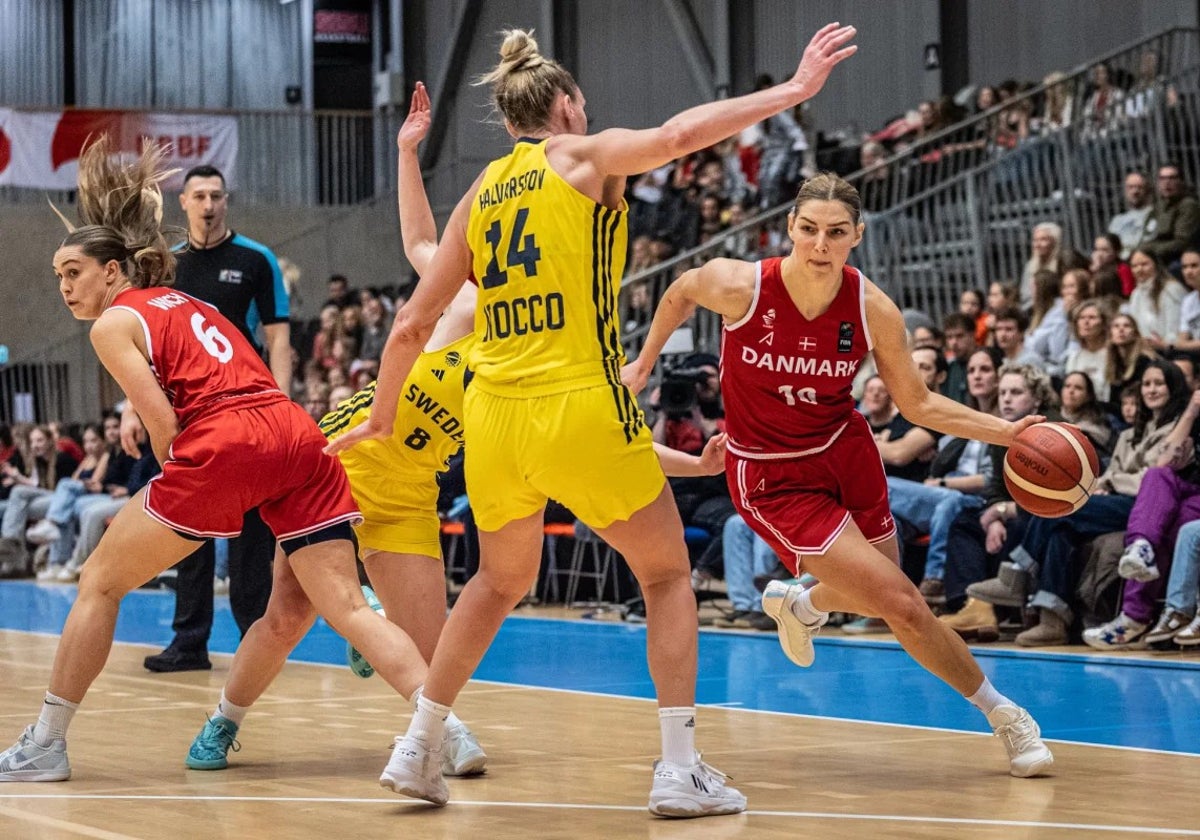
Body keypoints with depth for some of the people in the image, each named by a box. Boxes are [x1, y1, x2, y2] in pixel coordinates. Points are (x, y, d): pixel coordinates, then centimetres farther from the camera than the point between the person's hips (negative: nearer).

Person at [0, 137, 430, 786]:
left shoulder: (114, 322, 10)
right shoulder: (190, 308, 31)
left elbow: (164, 426, -2)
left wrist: (178, 492, 13)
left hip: (223, 444, -6)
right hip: (300, 438, 6)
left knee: (100, 583, 10)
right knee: (347, 608, -1)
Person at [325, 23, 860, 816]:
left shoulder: (481, 192, 15)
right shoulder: (584, 157, 2)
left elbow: (411, 325, 15)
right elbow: (678, 135, -18)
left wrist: (381, 417, 26)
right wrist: (793, 90, -16)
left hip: (494, 415, 5)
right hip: (581, 406, -5)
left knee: (499, 583, 26)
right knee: (668, 574, 11)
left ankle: (418, 749, 24)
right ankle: (681, 768, 3)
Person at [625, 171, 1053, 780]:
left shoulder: (874, 311, -16)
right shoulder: (739, 286, -24)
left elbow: (917, 403, -4)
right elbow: (680, 292, 0)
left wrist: (1005, 431, -14)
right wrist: (642, 364, 9)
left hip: (843, 452, 4)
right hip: (772, 476, -4)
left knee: (881, 598, 18)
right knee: (900, 604, -12)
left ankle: (798, 602, 53)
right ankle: (1000, 711, 7)